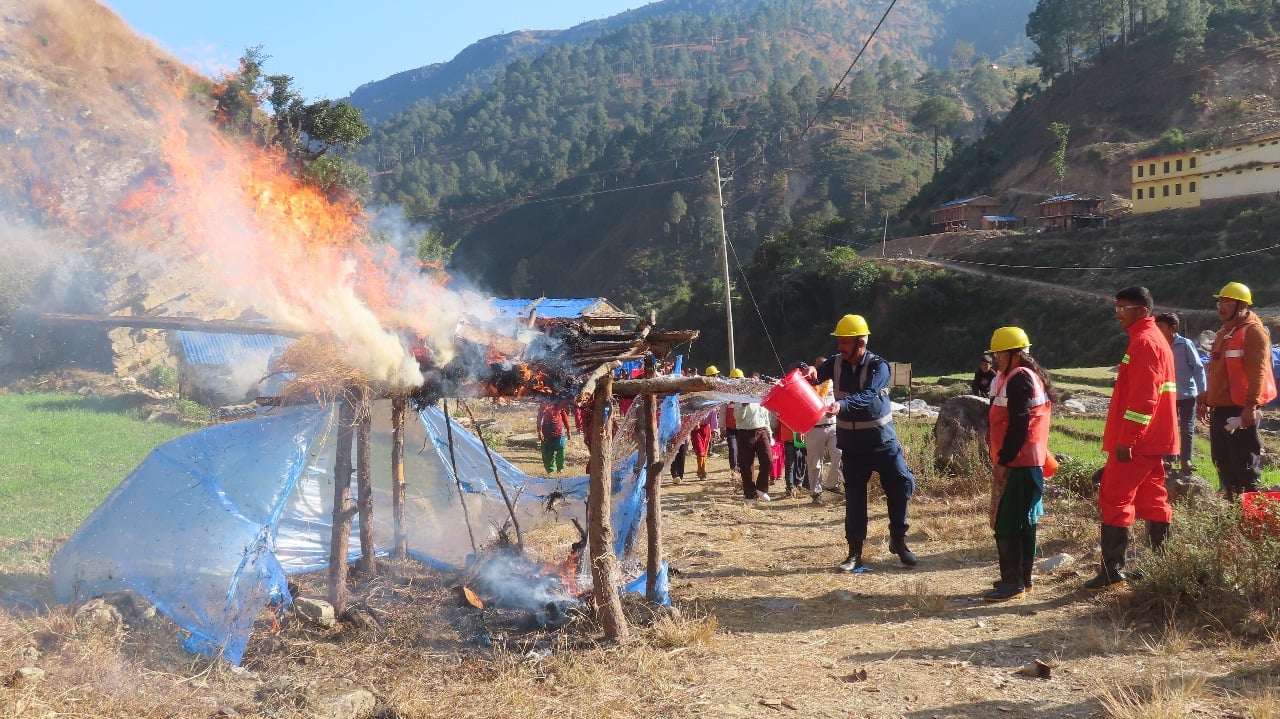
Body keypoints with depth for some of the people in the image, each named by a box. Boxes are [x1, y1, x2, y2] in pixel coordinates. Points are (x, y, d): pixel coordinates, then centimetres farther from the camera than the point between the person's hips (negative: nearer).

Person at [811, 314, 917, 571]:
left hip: (882, 441, -3)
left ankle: (898, 540, 16)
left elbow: (868, 396, -31)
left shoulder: (878, 366, -16)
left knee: (901, 485, -5)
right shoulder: (836, 363, -2)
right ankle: (855, 552, 11)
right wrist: (810, 373, -32)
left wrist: (841, 405, -48)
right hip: (851, 445, 3)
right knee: (854, 499, 4)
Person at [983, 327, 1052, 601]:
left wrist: (1003, 461, -20)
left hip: (1016, 464, -11)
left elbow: (1018, 426, -21)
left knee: (1004, 522, -8)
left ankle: (1012, 583, -6)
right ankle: (1022, 578, 21)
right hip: (1030, 461, 11)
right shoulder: (1033, 376, 17)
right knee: (1024, 520, 14)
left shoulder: (1018, 380, -15)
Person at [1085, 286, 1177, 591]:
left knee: (1113, 500, -7)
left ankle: (1112, 569, -6)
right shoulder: (1155, 339, 18)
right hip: (1154, 440, 10)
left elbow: (1143, 398, -22)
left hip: (1136, 441, -10)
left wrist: (1126, 439, -23)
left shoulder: (1144, 342, -14)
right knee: (1152, 500, 12)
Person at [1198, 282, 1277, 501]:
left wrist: (1251, 405, -24)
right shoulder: (1223, 333, 19)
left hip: (1241, 409, -9)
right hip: (1220, 409, 9)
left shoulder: (1253, 331, -10)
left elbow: (1258, 372, -18)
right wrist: (1206, 400, 24)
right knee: (1223, 463, 12)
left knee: (1245, 463, -6)